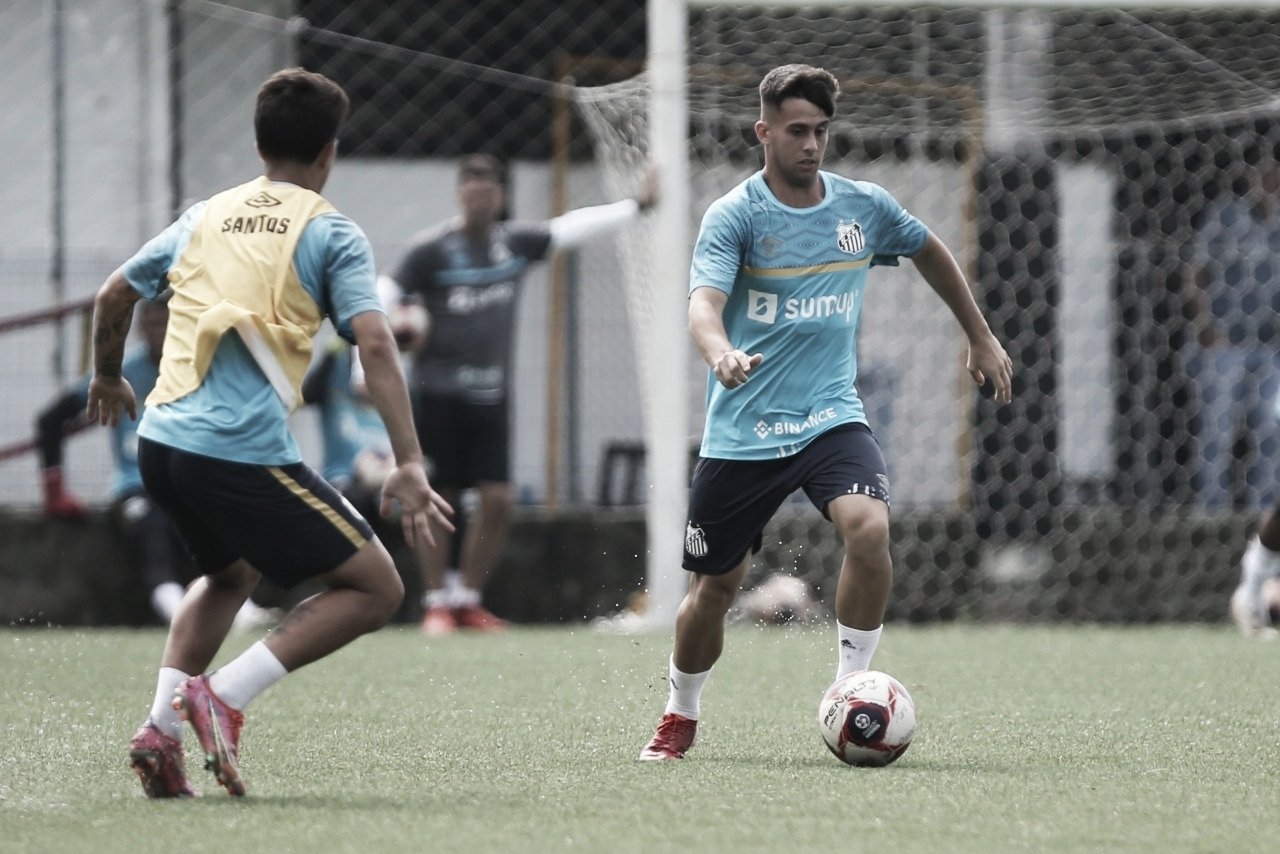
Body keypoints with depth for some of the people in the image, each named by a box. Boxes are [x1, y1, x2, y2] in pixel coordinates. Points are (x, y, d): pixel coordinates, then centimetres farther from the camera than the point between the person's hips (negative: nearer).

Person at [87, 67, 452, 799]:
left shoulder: (206, 217, 18)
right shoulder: (331, 233, 1)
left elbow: (113, 296, 27)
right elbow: (374, 342, -12)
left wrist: (109, 378, 46)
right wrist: (410, 464, -16)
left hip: (161, 439, 7)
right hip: (245, 453, -7)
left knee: (232, 573, 33)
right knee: (376, 588, 2)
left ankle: (161, 726, 15)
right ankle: (225, 696, -11)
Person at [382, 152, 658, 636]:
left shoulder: (515, 244, 7)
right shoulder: (431, 250, -7)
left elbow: (573, 228, 16)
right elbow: (382, 301, -9)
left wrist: (637, 206, 18)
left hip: (491, 394, 4)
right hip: (437, 392, -4)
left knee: (497, 500, -3)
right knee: (439, 500, -2)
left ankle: (467, 600, 10)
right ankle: (435, 604, 9)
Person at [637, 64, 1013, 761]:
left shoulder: (863, 206, 4)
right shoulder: (733, 215, -8)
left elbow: (928, 251, 25)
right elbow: (704, 304, -24)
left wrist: (981, 338, 28)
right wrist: (722, 355, -46)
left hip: (830, 416, 2)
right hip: (741, 432, -2)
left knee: (869, 526, -28)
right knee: (714, 587, 6)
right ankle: (679, 719, 33)